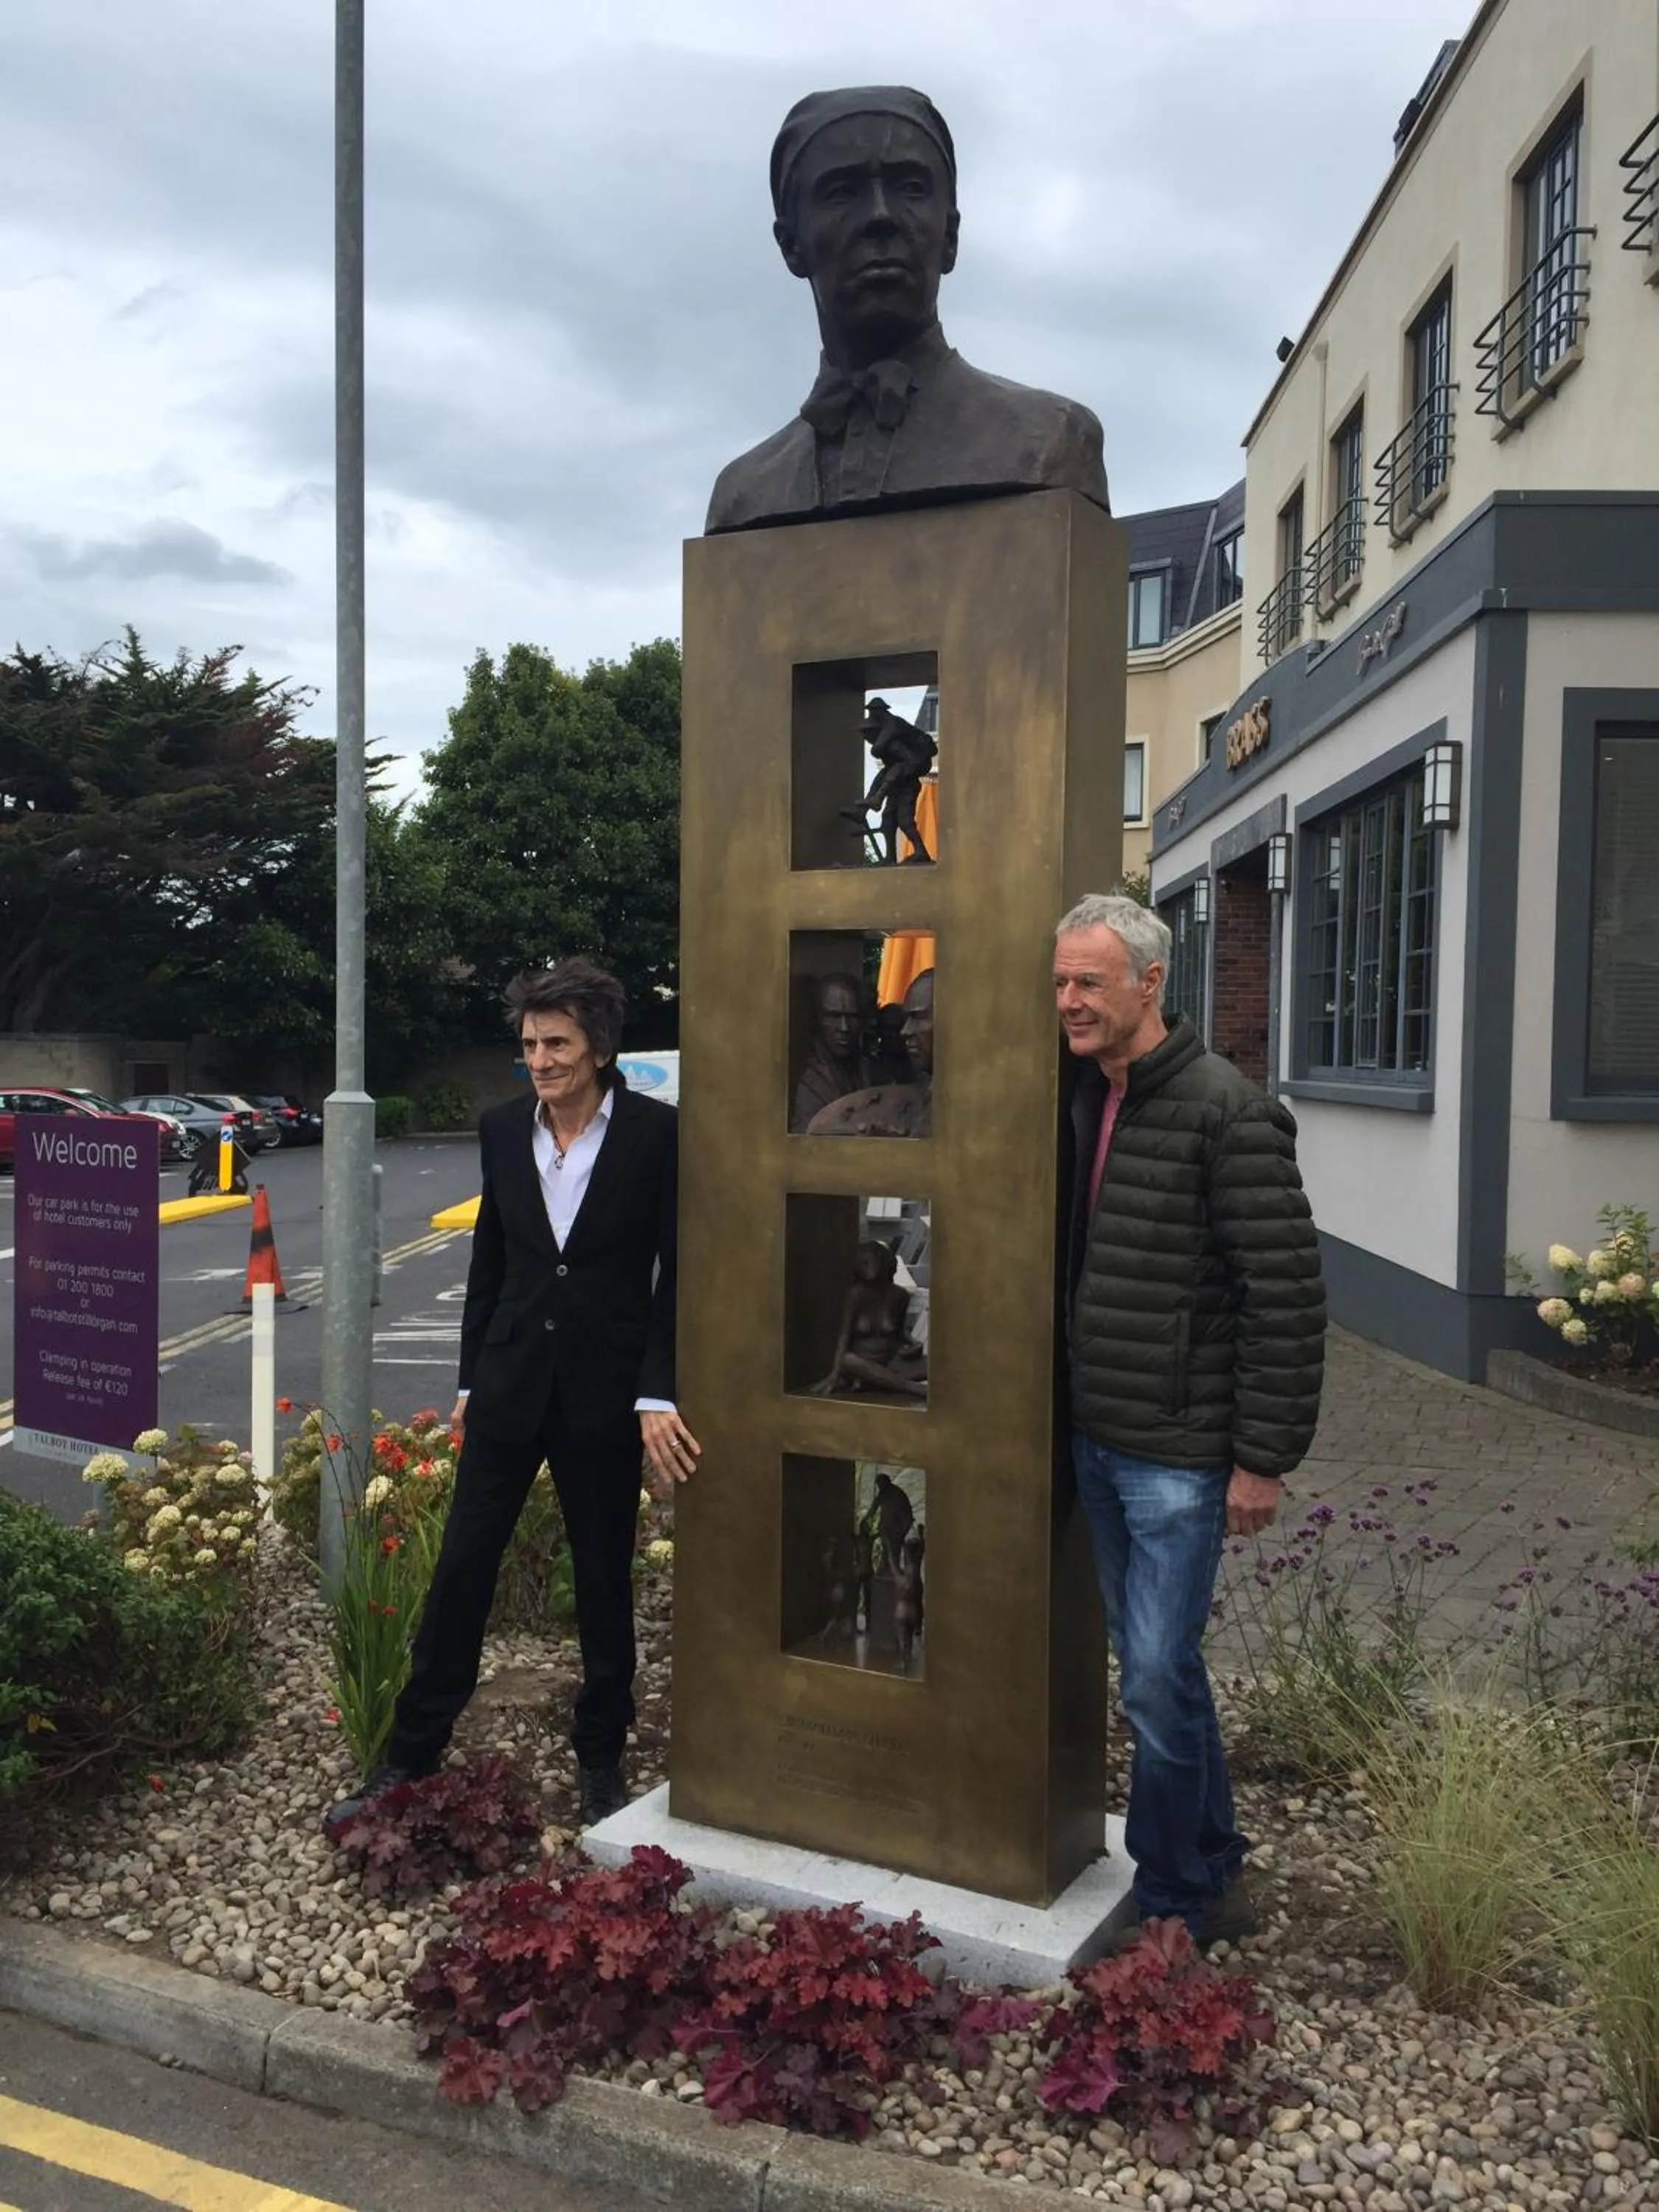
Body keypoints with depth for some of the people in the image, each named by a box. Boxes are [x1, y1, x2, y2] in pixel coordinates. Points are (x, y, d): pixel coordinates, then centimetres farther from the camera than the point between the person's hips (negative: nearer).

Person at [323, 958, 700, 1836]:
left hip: (605, 1392, -3)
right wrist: (471, 1381, 11)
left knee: (605, 1584, 11)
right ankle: (409, 1759, 21)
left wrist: (657, 1395, -15)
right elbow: (488, 1262, 9)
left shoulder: (656, 1134, -11)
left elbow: (677, 1273, -9)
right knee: (460, 1568, 6)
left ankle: (601, 1761, 29)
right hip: (511, 1383, 3)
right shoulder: (503, 1128, 1)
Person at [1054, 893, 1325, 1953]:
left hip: (1179, 1452, -8)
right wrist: (1068, 1418, 14)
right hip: (1097, 1440, 8)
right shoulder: (1083, 1103, 7)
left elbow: (1287, 1299, -16)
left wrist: (1263, 1458, -15)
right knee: (1152, 1666, 17)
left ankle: (1171, 1901, 21)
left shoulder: (1227, 1111, -16)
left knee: (1159, 1679, 0)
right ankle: (1218, 1875, 35)